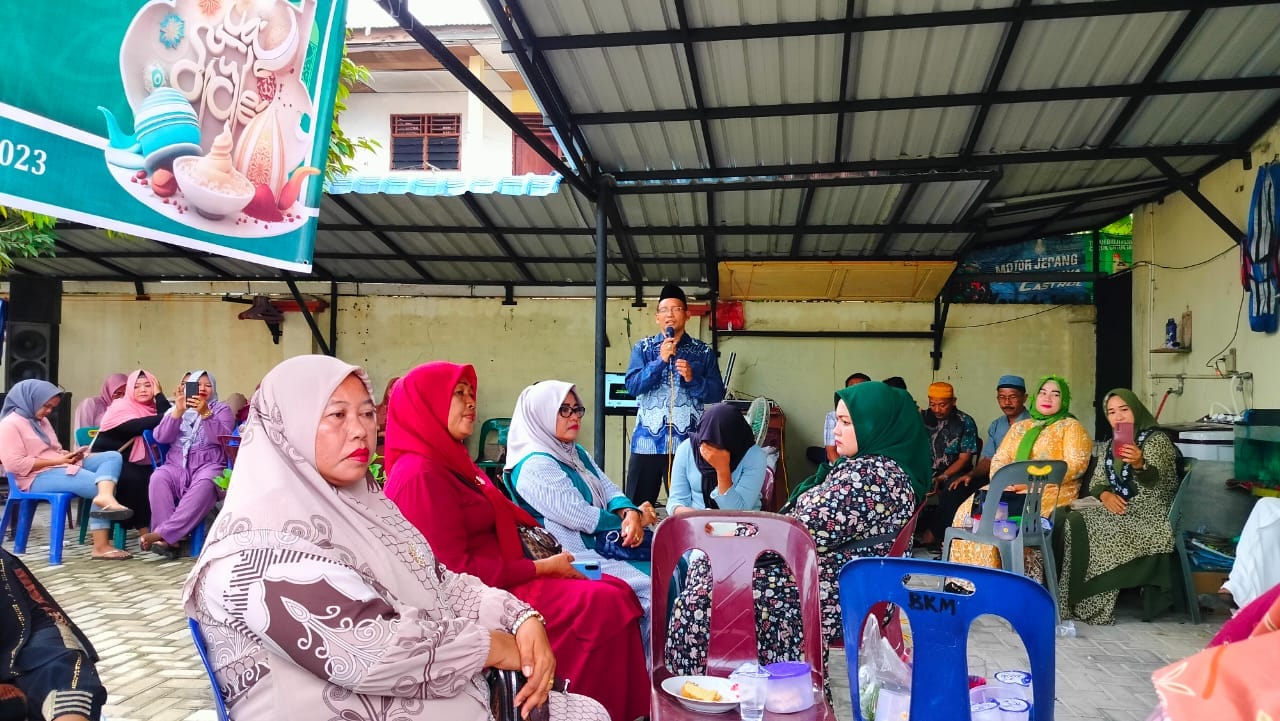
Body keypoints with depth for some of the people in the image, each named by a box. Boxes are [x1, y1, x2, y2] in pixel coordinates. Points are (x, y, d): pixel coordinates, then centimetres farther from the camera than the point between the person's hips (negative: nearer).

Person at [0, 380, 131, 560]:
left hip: (63, 467, 9)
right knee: (99, 485, -26)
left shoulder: (41, 421, 23)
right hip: (39, 477, -9)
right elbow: (15, 464, -17)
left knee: (112, 456, -16)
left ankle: (105, 497, -44)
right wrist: (57, 460, -16)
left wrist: (68, 455, 2)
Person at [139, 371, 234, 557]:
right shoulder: (175, 410, 21)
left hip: (208, 465, -2)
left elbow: (223, 438, -4)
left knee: (204, 485, -37)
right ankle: (168, 539, -34)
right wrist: (178, 411, -8)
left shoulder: (221, 409, 14)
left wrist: (205, 413, -15)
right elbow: (161, 437, 3)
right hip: (177, 466, 2)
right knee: (158, 478, -32)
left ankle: (162, 533, -39)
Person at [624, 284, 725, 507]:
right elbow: (632, 386, -4)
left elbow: (717, 394, 3)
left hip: (688, 443, 0)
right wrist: (661, 360, -13)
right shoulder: (643, 348, 8)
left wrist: (692, 379, -14)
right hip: (648, 441, 1)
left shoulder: (703, 352, 7)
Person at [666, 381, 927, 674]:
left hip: (833, 598, -11)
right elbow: (817, 522, 13)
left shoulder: (872, 474, -20)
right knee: (705, 567, 10)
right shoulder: (871, 466, 13)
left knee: (702, 599, -14)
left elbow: (806, 533, -22)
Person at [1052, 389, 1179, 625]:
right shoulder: (1110, 446, 16)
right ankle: (1070, 601, -15)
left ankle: (1092, 607, -18)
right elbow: (1096, 483, 15)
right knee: (1065, 520, -16)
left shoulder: (1156, 439, -4)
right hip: (1118, 510, 7)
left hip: (1147, 517, -7)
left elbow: (1157, 480, -21)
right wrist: (1105, 495, -8)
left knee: (1082, 527, -27)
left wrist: (1139, 465, -43)